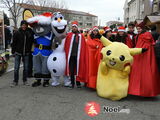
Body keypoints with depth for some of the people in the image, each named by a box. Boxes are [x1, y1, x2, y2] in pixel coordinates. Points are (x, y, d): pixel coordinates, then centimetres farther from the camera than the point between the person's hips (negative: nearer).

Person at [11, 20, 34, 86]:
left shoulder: (30, 32, -1)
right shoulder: (17, 33, -4)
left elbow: (32, 42, 8)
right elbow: (14, 43, 0)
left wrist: (29, 50, 2)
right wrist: (13, 51, -2)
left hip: (26, 53, 2)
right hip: (18, 52, -1)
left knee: (26, 67, 8)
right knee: (16, 68, 0)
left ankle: (25, 81, 20)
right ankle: (15, 81, 12)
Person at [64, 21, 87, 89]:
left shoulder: (81, 36, 6)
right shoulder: (69, 35, 7)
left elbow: (83, 47, 4)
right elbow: (66, 46, 5)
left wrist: (82, 55, -3)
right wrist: (66, 54, -2)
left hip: (78, 56, 0)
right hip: (71, 55, 1)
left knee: (78, 69, 4)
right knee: (71, 69, 5)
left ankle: (78, 82, 15)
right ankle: (72, 83, 15)